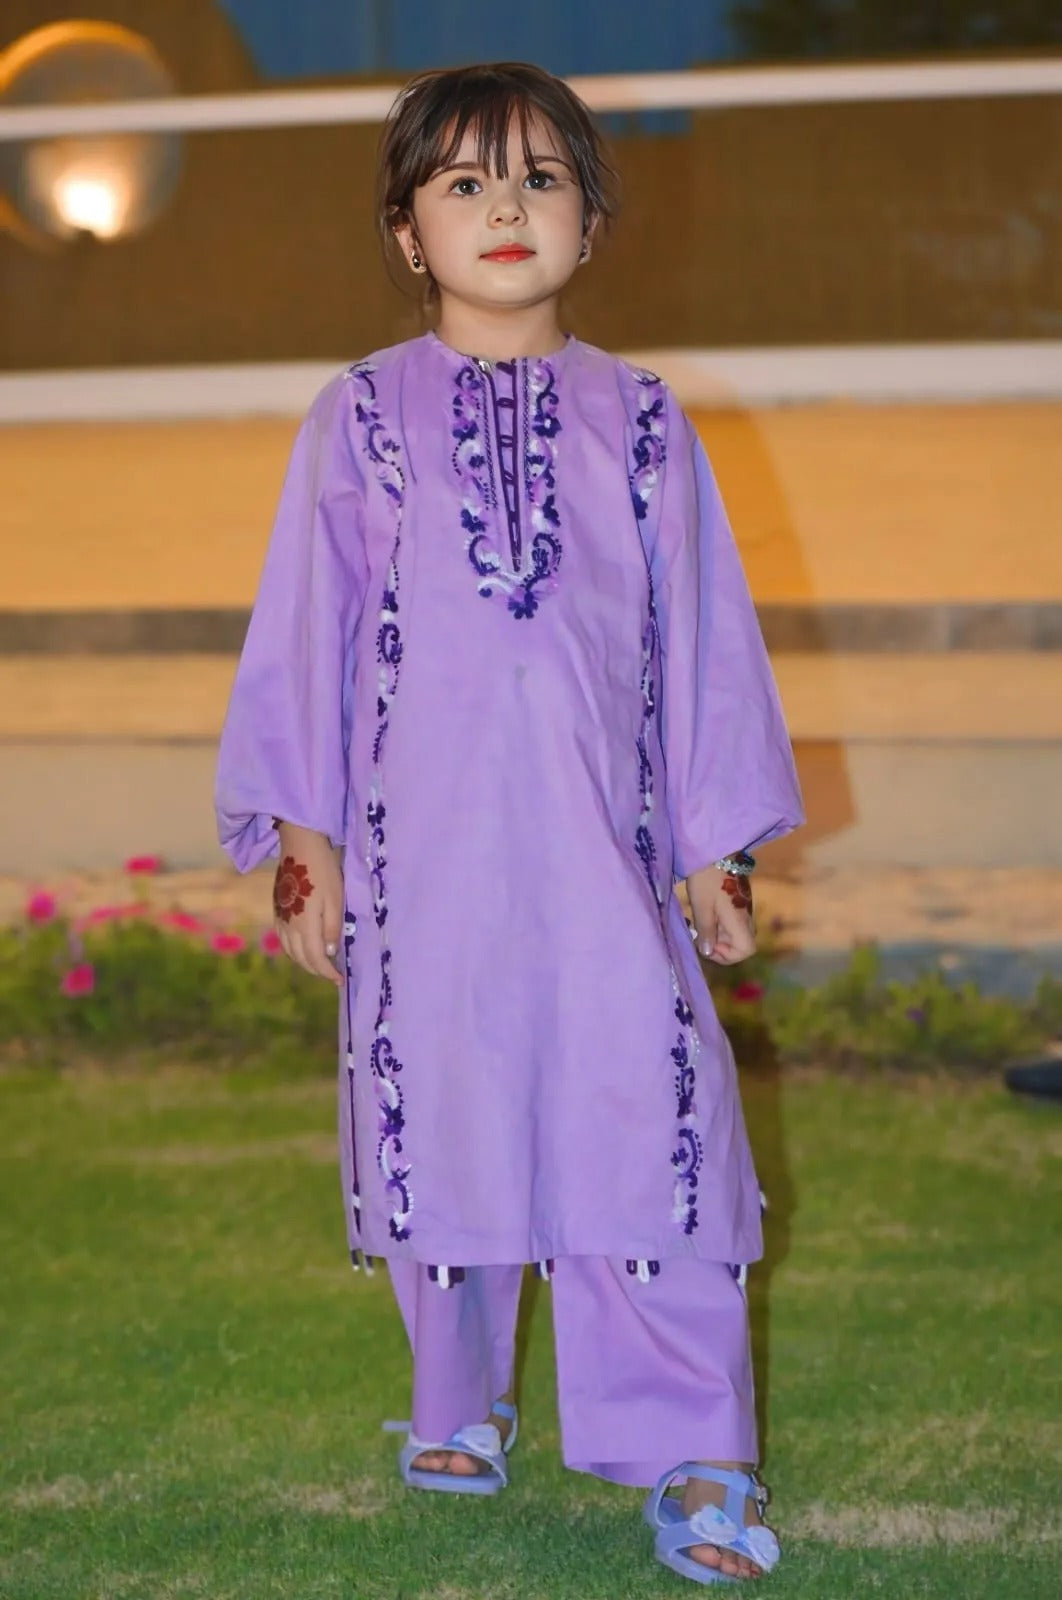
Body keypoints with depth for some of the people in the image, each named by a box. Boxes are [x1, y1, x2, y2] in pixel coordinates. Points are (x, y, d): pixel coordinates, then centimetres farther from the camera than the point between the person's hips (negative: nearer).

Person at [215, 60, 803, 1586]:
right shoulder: (361, 418, 5)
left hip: (603, 849, 0)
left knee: (647, 1118, -6)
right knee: (437, 1125, 7)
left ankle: (689, 1456, 1)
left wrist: (717, 845, 7)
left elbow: (702, 633, 9)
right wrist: (304, 837, 2)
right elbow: (307, 628, 6)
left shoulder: (641, 422, 7)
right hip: (421, 852, 0)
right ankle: (458, 1406, 27)